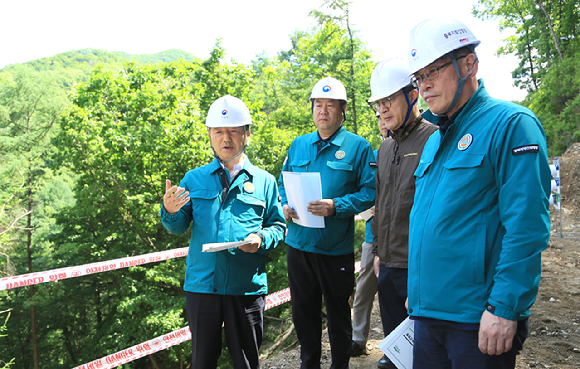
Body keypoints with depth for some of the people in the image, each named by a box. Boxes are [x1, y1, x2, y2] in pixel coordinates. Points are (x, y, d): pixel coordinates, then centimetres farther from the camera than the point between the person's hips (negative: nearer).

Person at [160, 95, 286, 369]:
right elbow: (180, 226, 5)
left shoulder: (264, 181, 6)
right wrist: (170, 211, -16)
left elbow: (278, 225, 7)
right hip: (201, 284, 1)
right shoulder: (194, 179, 8)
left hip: (247, 286, 0)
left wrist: (262, 239, -13)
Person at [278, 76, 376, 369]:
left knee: (338, 315, 10)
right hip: (299, 244, 4)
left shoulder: (358, 147, -4)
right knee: (303, 312, 16)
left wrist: (335, 206, -24)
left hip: (336, 248, -4)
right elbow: (283, 183, 16)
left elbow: (369, 191, -10)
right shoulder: (298, 145, 10)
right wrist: (285, 205, -5)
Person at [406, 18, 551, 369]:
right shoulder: (434, 142, 15)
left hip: (480, 320, -7)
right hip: (428, 313, 8)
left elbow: (527, 228, -17)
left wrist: (504, 307, -20)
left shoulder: (510, 124, -10)